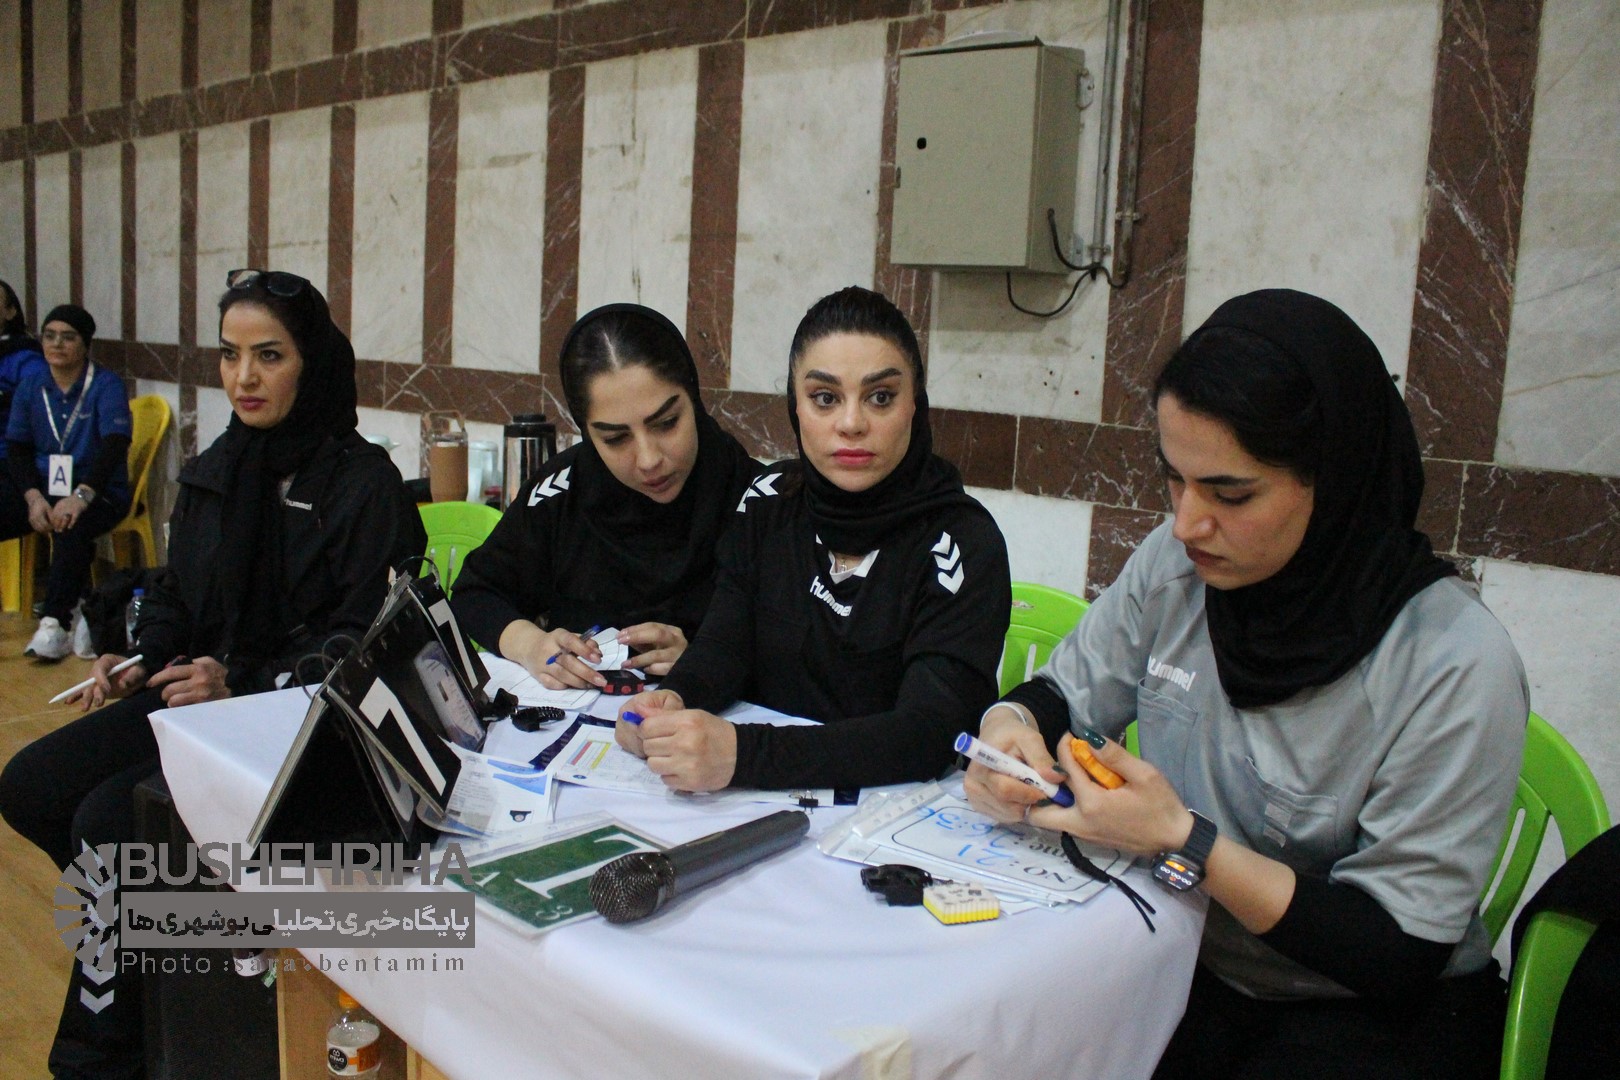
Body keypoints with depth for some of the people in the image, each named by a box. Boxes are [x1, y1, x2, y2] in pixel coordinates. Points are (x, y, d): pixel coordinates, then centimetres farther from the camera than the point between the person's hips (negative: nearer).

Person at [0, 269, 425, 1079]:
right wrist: (141, 664, 0)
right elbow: (175, 595, 19)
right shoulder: (213, 473, 9)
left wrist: (246, 686, -25)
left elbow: (362, 639, -17)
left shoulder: (364, 485, -13)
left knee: (108, 818, -20)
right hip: (197, 695, 8)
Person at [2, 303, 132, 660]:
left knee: (71, 528, -36)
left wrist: (81, 495, -34)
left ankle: (55, 624, -36)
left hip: (98, 493, -5)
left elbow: (114, 446, -18)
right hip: (42, 487, 5)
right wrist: (34, 497, -13)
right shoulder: (30, 385, 10)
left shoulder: (106, 386, -4)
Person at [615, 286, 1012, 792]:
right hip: (767, 807, 4)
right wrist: (673, 700, -25)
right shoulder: (769, 503, 2)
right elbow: (724, 641, 0)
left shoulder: (963, 542, -14)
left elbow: (928, 736, -24)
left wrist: (743, 754, -36)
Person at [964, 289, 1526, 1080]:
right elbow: (1064, 695, 6)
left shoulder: (1455, 666, -22)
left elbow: (1401, 954, -18)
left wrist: (1183, 842, -28)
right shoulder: (1175, 564, -8)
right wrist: (1010, 725, -18)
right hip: (1189, 959, 4)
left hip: (1385, 1014, -3)